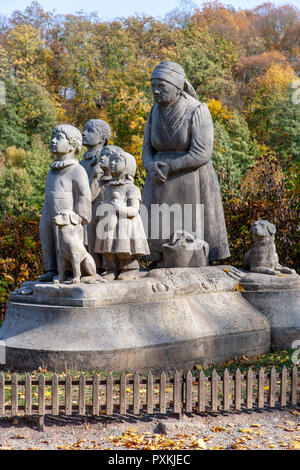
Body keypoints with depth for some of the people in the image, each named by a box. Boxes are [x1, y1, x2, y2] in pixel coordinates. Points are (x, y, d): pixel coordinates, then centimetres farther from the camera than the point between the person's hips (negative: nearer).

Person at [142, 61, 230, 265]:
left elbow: (202, 154, -18)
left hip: (193, 186, -5)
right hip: (162, 187, 5)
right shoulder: (156, 113, 6)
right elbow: (147, 151, 7)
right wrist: (152, 168, -15)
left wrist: (169, 168, -18)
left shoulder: (197, 111, -12)